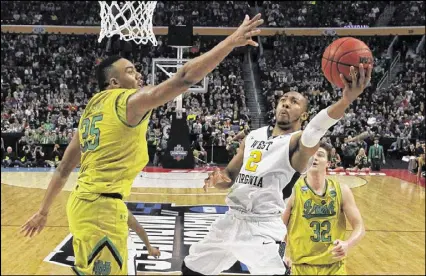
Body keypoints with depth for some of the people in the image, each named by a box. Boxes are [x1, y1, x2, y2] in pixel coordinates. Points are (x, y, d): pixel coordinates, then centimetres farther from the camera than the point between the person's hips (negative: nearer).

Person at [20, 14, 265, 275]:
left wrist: (44, 211, 27)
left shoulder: (92, 108, 16)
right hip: (102, 206, -10)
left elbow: (65, 168, 19)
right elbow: (185, 78, -19)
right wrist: (232, 41, -17)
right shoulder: (130, 100, -8)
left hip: (83, 202, 10)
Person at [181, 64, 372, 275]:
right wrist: (218, 179, -9)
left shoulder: (297, 141, -10)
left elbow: (314, 132, -34)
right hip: (232, 219, 6)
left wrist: (345, 100, -54)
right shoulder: (253, 136, 10)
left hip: (264, 227, -6)